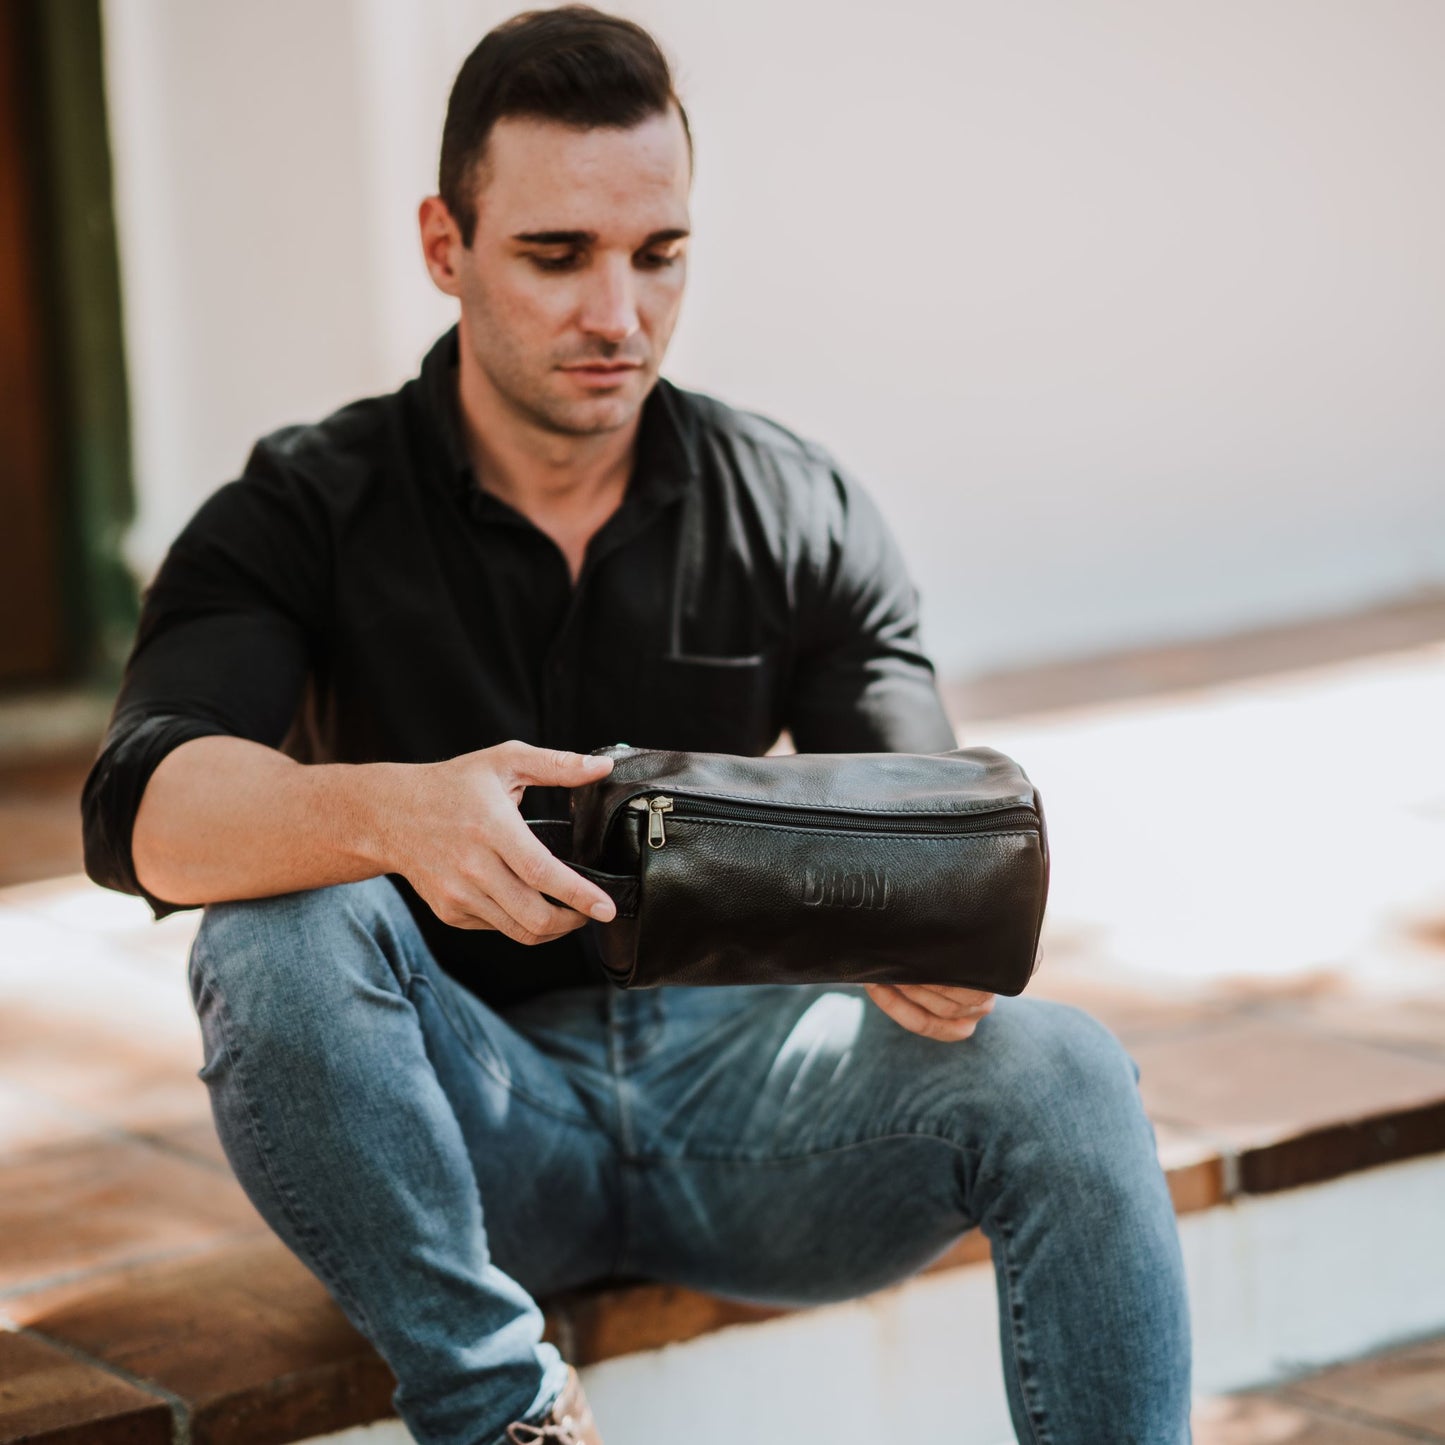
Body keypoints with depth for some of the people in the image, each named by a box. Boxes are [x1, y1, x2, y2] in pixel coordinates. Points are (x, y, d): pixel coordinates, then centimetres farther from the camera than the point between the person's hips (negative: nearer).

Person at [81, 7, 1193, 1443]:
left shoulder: (802, 512, 5)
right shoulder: (306, 514, -3)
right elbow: (146, 810, -21)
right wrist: (391, 813, -45)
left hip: (738, 1077, 2)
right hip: (464, 1128, -1)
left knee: (1055, 1069, -26)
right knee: (281, 922, -31)